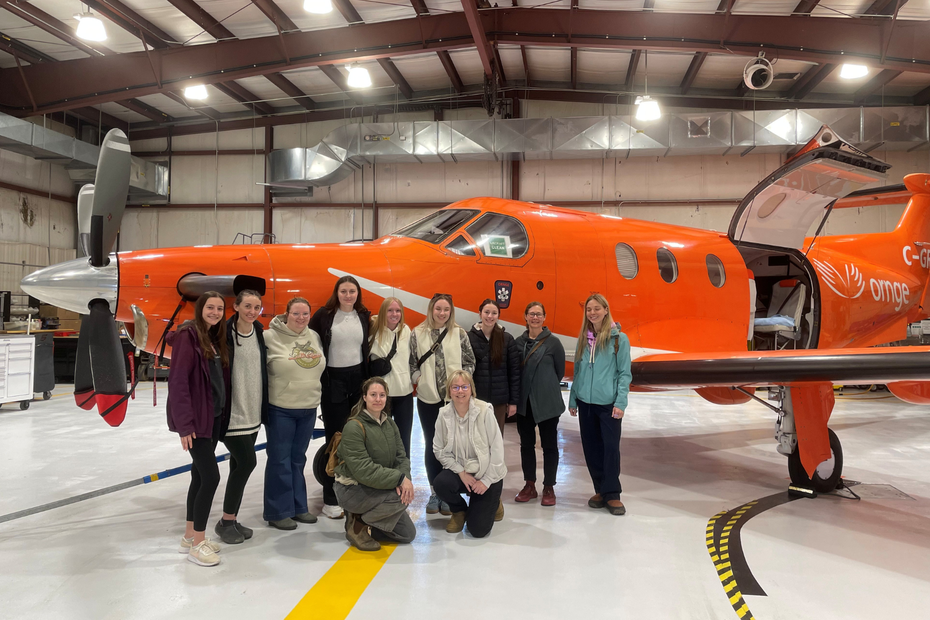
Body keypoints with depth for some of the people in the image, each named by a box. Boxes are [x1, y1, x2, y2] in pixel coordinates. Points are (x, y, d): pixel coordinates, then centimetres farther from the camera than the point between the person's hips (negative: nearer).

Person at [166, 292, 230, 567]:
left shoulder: (216, 339, 11)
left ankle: (190, 536, 27)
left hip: (214, 417, 8)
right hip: (196, 420, -8)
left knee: (200, 475, 14)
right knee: (211, 476, -8)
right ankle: (197, 543, 6)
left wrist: (223, 412, 6)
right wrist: (184, 424, -20)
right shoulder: (188, 336, -13)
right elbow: (178, 381, -18)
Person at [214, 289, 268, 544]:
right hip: (232, 413, -6)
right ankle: (225, 521, 10)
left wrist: (264, 407, 14)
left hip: (253, 412, 6)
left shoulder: (260, 334, 7)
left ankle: (231, 520, 23)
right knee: (247, 461, -7)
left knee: (239, 465, 12)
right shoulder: (224, 334, -13)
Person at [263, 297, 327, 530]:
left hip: (309, 408, 5)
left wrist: (315, 393, 19)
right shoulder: (271, 337, -11)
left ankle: (298, 506, 26)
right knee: (280, 460, 3)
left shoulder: (314, 336, 6)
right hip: (280, 409, -5)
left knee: (298, 459, 15)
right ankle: (278, 512, 15)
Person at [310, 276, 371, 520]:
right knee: (335, 438, 0)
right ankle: (330, 499, 9)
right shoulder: (324, 315, -4)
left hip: (358, 379, 3)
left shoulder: (364, 316, 6)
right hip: (333, 381, -3)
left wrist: (369, 380, 9)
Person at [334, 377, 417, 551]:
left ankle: (363, 517, 20)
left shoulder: (390, 424, 5)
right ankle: (357, 524, -9)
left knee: (408, 534, 7)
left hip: (377, 489, 8)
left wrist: (405, 478, -21)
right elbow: (363, 470, -27)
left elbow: (401, 457, 1)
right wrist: (399, 479, -29)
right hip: (352, 489, -7)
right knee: (400, 498, -30)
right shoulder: (354, 427, -20)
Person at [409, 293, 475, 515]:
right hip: (428, 398, 1)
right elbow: (411, 362, 5)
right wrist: (419, 379, -7)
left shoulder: (459, 334, 2)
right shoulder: (417, 334, 1)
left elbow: (470, 362, 5)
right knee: (431, 444, 9)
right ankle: (434, 492, 20)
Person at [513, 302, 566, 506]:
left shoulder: (553, 342, -6)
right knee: (526, 444, 12)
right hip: (524, 403, 4)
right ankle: (529, 485, 24)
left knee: (549, 445, 5)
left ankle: (549, 488, 17)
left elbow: (560, 370, 2)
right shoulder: (519, 342, 3)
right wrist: (515, 396, 6)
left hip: (547, 403, -3)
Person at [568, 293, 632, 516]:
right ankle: (600, 490, 22)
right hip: (585, 402, 5)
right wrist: (572, 399, 11)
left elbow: (625, 373, -6)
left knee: (611, 447, -3)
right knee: (591, 448, 9)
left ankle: (612, 494, 9)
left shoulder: (619, 338, -4)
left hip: (608, 403, -4)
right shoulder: (583, 338, 9)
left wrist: (621, 402, -13)